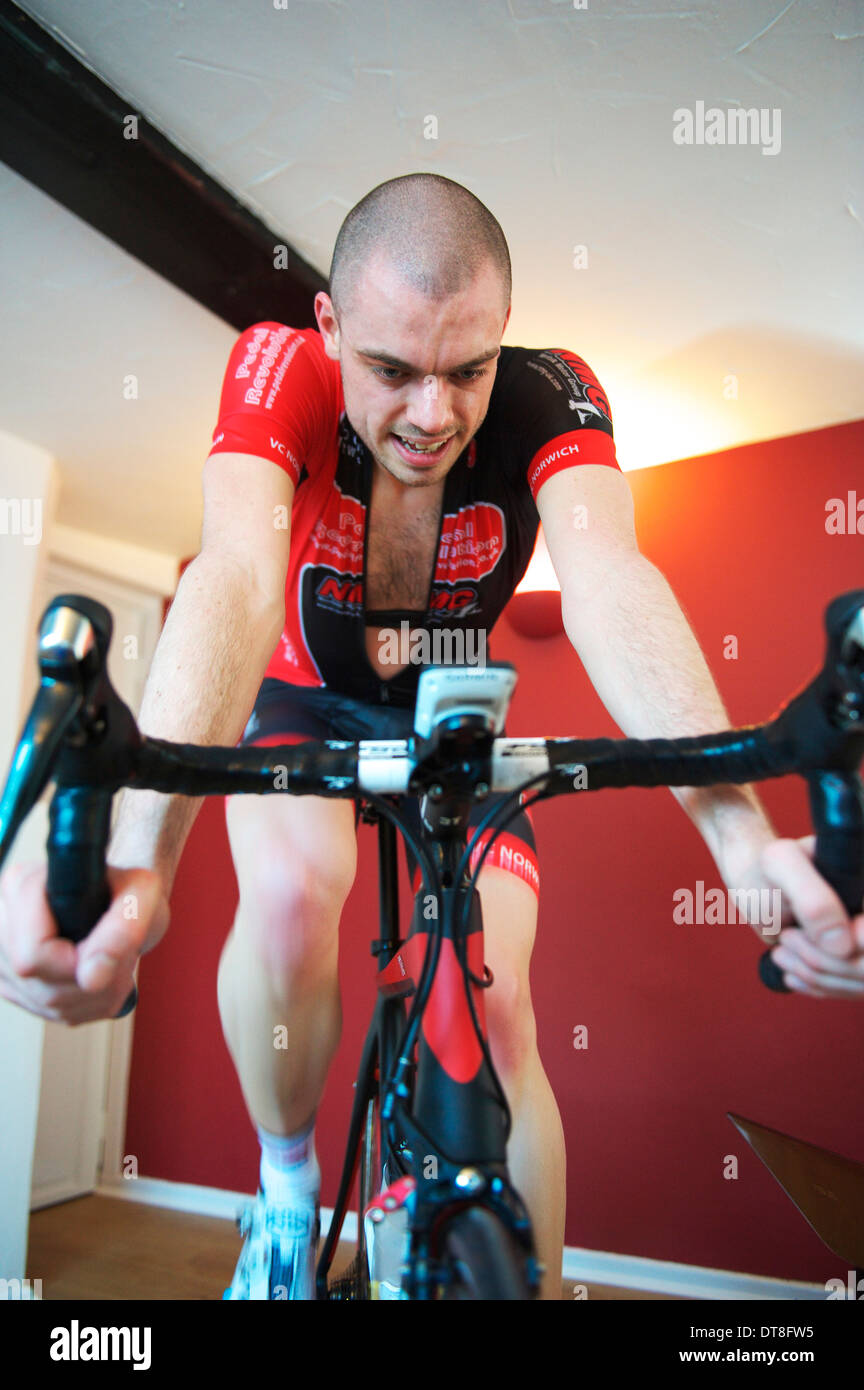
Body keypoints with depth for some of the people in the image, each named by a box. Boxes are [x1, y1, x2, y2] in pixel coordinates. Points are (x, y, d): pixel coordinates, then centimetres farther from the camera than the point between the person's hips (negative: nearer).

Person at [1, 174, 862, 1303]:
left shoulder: (548, 398, -24)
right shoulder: (280, 371, -25)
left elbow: (608, 584, -40)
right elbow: (236, 574, -42)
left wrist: (745, 840, -57)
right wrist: (138, 853, -59)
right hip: (301, 698, 0)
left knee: (494, 1016, -17)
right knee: (291, 891, -32)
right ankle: (285, 1189, -1)